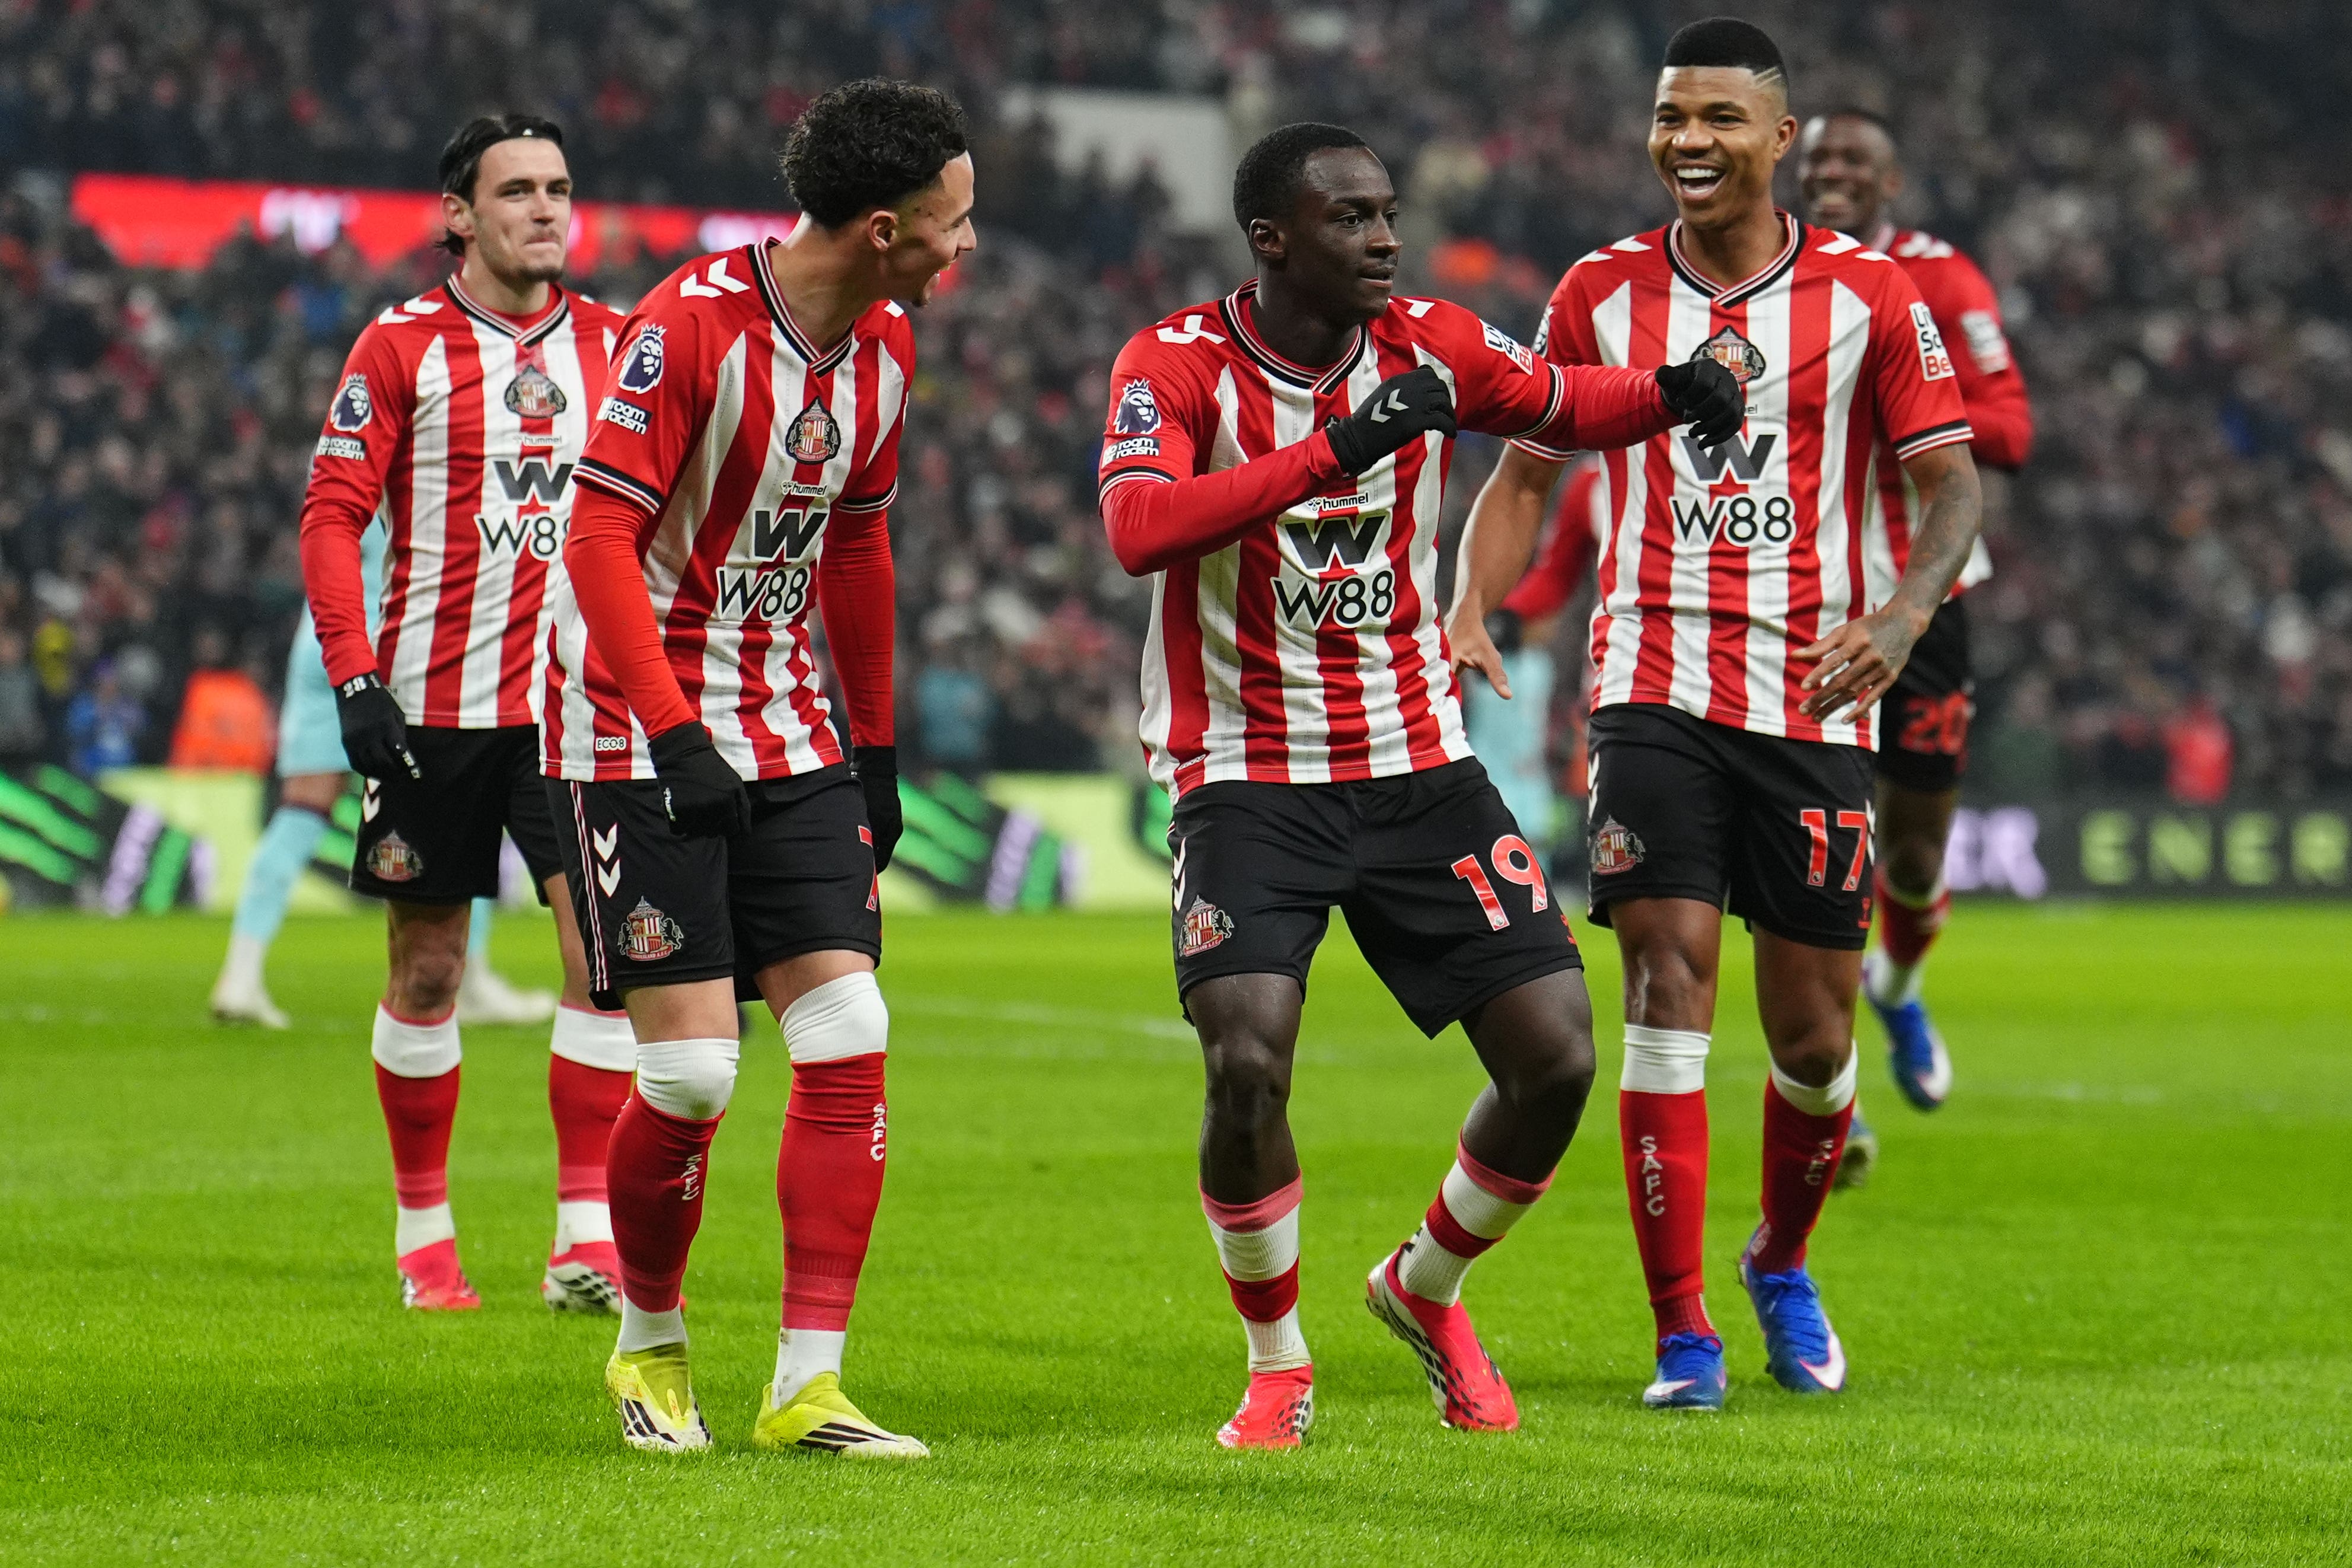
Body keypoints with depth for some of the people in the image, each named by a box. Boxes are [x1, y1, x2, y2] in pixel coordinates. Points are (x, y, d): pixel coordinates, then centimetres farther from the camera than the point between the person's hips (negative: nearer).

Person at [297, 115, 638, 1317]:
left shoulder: (610, 345, 7)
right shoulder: (401, 347, -3)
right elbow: (331, 516, -5)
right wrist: (353, 678, -14)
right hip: (434, 706, -2)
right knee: (427, 971, 5)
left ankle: (587, 1237, -10)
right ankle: (423, 1232, 19)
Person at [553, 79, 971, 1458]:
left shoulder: (884, 349, 5)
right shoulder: (692, 324, -17)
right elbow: (601, 540, -18)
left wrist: (878, 755, 19)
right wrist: (675, 738, -24)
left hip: (793, 737, 7)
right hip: (647, 740, -7)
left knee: (850, 1045, -6)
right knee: (692, 1074, -10)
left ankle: (809, 1387, -2)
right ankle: (650, 1342, 16)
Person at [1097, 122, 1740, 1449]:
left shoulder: (1428, 346, 0)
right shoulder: (1179, 366, -12)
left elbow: (1563, 406, 19)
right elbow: (1140, 528, -30)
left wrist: (1676, 393, -3)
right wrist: (1336, 449, -35)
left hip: (1418, 763, 4)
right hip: (1248, 776, -4)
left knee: (1558, 1054, -4)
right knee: (1250, 1065, -22)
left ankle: (1426, 1290, 24)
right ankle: (1278, 1365, 3)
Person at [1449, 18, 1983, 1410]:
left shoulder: (1868, 294, 0)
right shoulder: (1604, 293, 5)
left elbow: (1951, 482, -1)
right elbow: (1528, 471, 13)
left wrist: (1903, 615, -20)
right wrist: (1471, 611, -5)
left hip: (1814, 702, 0)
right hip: (1654, 686, 0)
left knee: (1812, 1035, 4)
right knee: (1670, 982, -13)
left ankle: (1783, 1265, 34)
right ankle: (1684, 1333, -8)